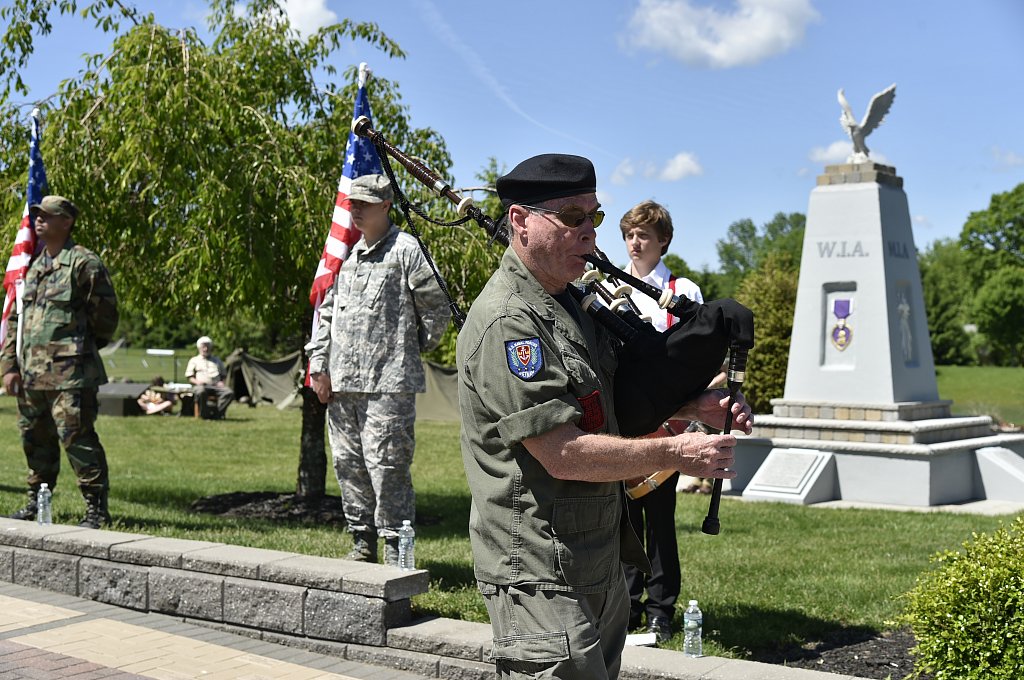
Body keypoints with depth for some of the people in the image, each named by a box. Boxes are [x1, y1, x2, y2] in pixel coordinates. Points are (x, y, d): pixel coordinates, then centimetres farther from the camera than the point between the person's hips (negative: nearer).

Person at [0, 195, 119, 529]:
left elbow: (104, 314, -5)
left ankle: (97, 508, -4)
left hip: (69, 372, -8)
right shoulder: (33, 267, 18)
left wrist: (81, 347, 4)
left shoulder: (83, 262, -5)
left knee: (77, 438, -9)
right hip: (31, 373, 8)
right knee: (35, 439, 14)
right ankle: (36, 502, 27)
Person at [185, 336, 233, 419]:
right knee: (200, 392, -43)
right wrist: (196, 381, -8)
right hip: (202, 385, -3)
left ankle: (217, 414, -32)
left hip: (216, 385, 3)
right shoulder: (194, 360, 21)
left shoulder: (217, 361, 29)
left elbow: (224, 375, 29)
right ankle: (203, 414, -26)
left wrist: (221, 382, 5)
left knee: (229, 392, -31)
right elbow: (189, 376, 14)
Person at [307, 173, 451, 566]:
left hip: (388, 382, -7)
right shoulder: (345, 254, 17)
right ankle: (362, 543, 20)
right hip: (342, 383, 7)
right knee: (348, 463, 10)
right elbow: (326, 312, 20)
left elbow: (437, 309, -1)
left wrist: (412, 350, 6)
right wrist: (319, 366, 12)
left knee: (385, 464, -8)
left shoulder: (406, 250, -3)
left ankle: (396, 549, 1)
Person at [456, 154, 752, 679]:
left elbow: (614, 400, 20)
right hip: (542, 577, -10)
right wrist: (674, 453, -15)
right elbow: (563, 455, -23)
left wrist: (695, 406, 3)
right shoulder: (508, 322, -20)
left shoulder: (569, 302, 12)